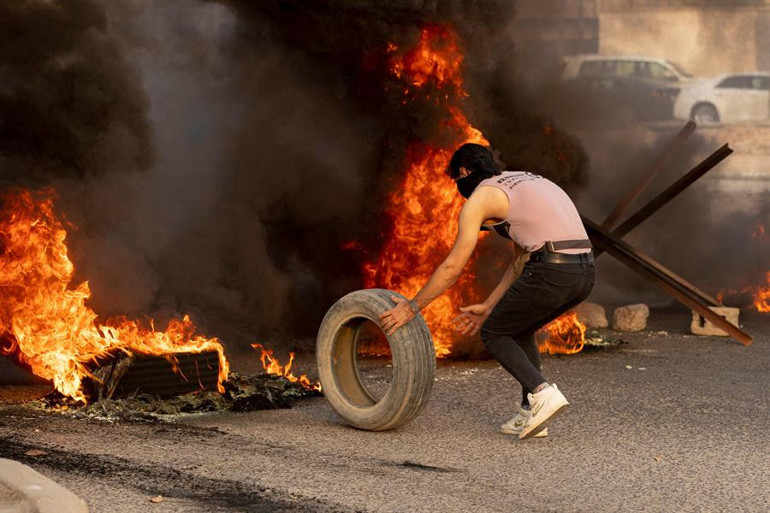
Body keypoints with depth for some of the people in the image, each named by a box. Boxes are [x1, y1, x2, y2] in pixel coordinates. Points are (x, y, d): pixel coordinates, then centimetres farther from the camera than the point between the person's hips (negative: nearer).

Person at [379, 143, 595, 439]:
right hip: (585, 271, 8)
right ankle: (530, 414, 20)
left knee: (494, 334, 12)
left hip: (552, 270, -8)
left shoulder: (480, 198, 5)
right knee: (518, 331, 27)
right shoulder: (520, 184, 29)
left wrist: (411, 308, 12)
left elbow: (452, 268, 4)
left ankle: (541, 393, -8)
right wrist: (489, 307, 32)